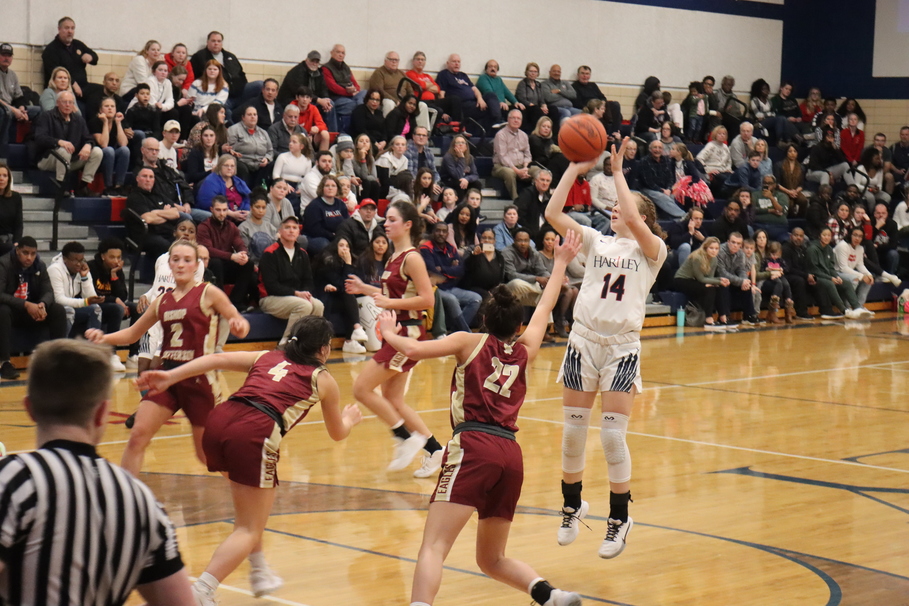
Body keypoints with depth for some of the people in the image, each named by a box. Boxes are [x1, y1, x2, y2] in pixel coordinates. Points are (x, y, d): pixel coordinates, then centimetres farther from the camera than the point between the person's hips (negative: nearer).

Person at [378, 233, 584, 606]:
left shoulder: (471, 342, 11)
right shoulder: (525, 352, 22)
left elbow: (414, 349, -2)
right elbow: (545, 308, 38)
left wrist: (389, 333, 17)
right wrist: (560, 264, 51)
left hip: (474, 448, -5)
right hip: (511, 454, 5)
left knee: (434, 547, -17)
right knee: (492, 560, 19)